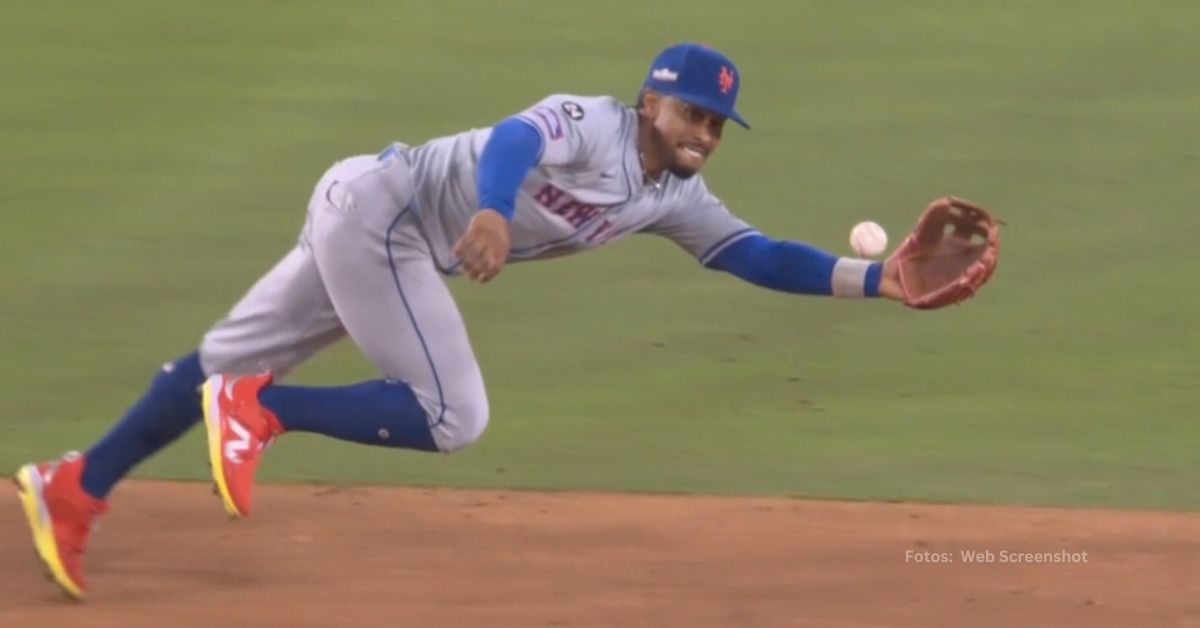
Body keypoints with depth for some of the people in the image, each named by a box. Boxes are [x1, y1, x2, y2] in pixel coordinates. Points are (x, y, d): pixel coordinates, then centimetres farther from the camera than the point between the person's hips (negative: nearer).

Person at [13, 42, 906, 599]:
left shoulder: (676, 200, 8)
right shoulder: (591, 125, -17)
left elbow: (759, 255, 8)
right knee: (451, 417, -13)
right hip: (377, 202, -9)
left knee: (231, 363, 11)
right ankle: (259, 410, -9)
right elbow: (517, 137, -36)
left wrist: (876, 280, -3)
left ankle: (74, 489, 15)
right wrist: (492, 212, -58)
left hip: (385, 233, 9)